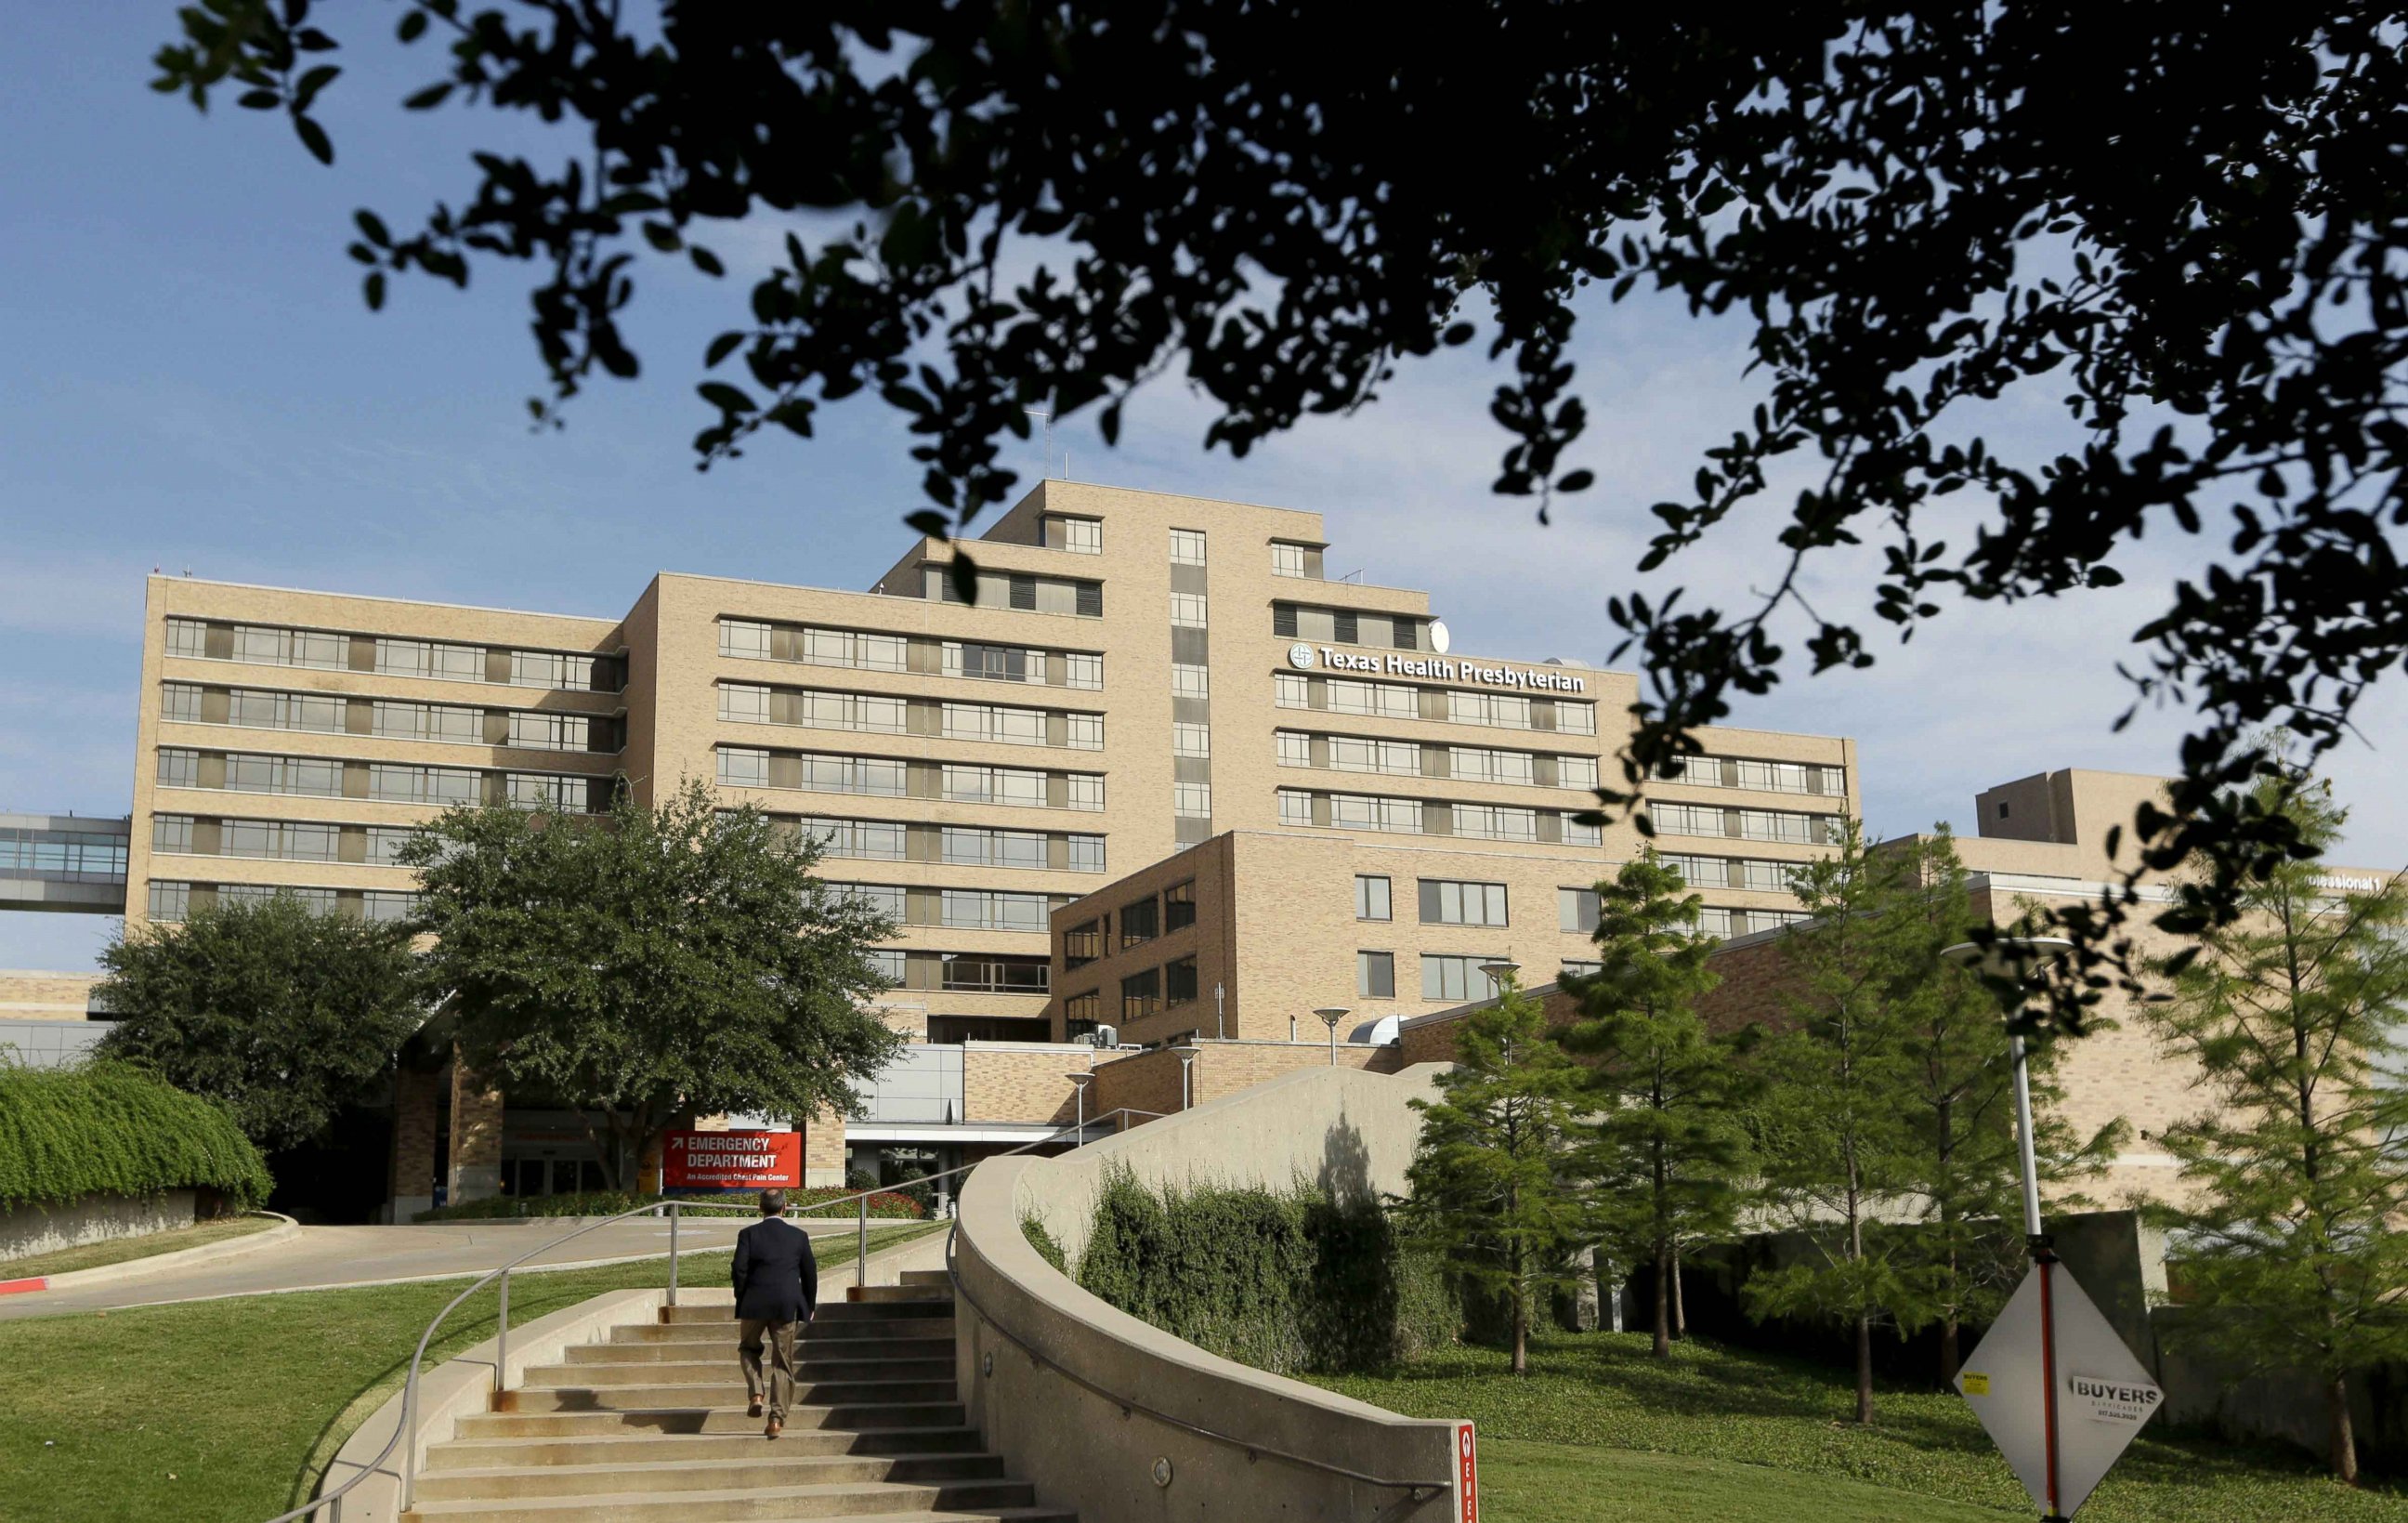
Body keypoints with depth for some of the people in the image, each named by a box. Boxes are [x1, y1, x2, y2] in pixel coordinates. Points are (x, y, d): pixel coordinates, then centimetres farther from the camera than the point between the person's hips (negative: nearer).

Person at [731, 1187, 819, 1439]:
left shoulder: (748, 1234, -2)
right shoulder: (799, 1236, 4)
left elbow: (739, 1270, -7)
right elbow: (810, 1274, 6)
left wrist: (741, 1300, 7)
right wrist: (808, 1308, 16)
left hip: (754, 1304, -1)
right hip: (787, 1306, 1)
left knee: (749, 1348, 24)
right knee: (782, 1362, 7)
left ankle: (756, 1394, 3)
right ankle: (777, 1418, 3)